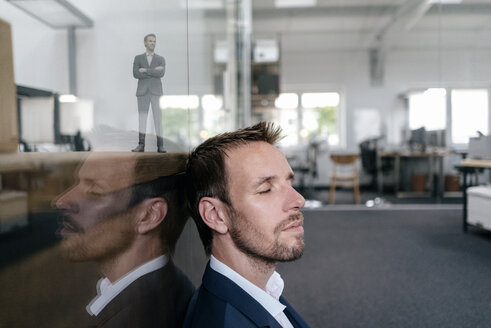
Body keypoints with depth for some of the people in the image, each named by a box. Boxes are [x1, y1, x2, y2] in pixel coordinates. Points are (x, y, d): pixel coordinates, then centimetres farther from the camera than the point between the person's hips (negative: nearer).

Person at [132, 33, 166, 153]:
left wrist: (146, 70, -12)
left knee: (158, 117, -4)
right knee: (142, 117, -2)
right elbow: (136, 74, -7)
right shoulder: (138, 58, 10)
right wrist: (153, 71, -11)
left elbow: (161, 73, -10)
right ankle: (141, 145, 0)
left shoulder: (161, 59, 10)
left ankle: (160, 145, -2)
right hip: (143, 92, 0)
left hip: (155, 91, 0)